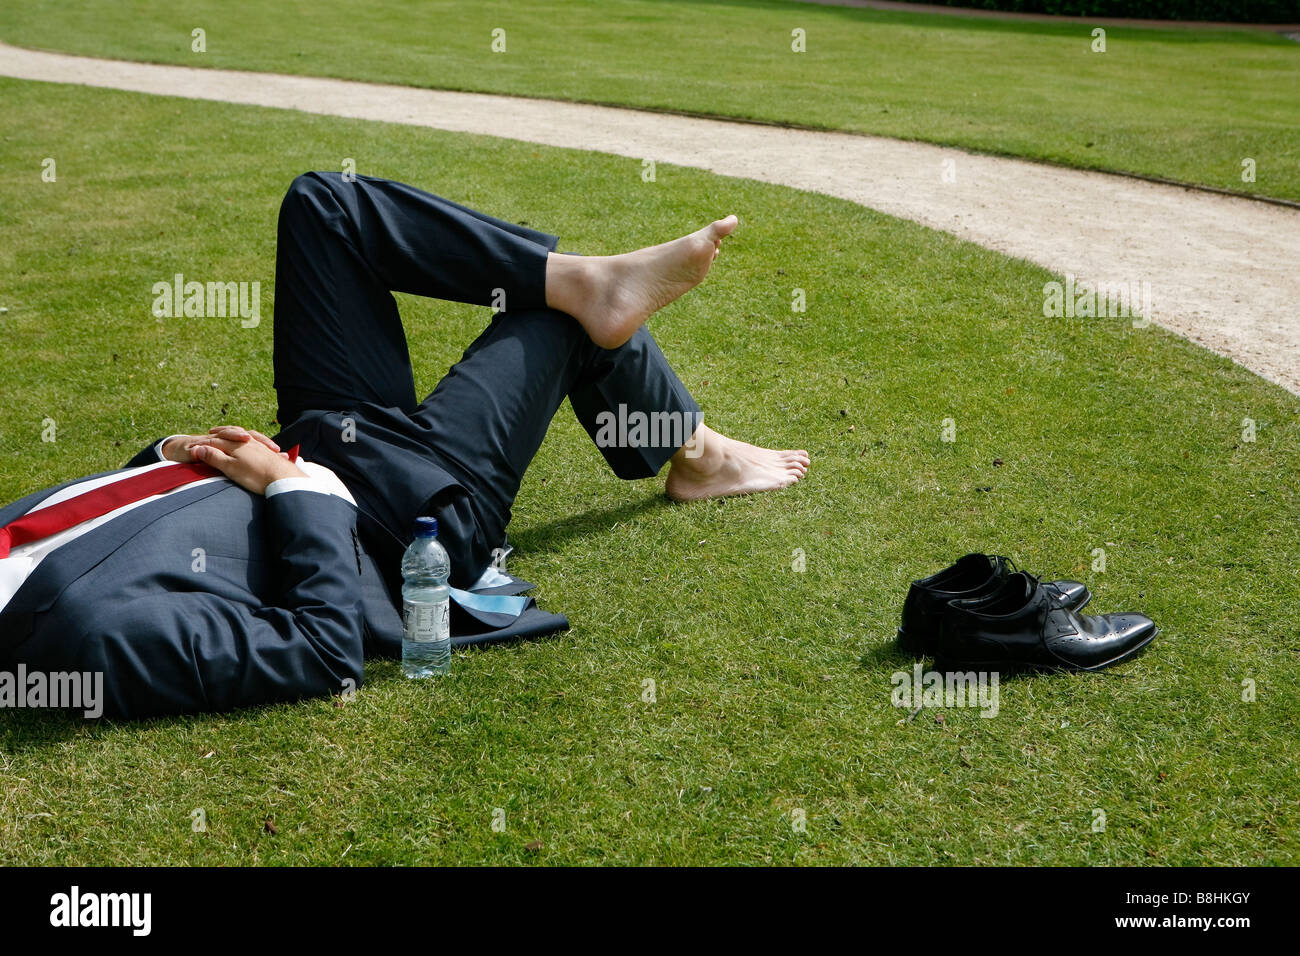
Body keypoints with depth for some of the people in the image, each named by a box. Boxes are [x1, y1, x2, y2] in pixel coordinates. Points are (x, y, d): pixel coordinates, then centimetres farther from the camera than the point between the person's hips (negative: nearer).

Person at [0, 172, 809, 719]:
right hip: (418, 509, -8)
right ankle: (695, 455, 31)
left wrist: (170, 452, -8)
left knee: (320, 203, -3)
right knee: (578, 312, 4)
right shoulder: (95, 630, -37)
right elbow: (329, 651, -31)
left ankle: (591, 281, -12)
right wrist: (293, 485, -23)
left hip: (321, 447, 8)